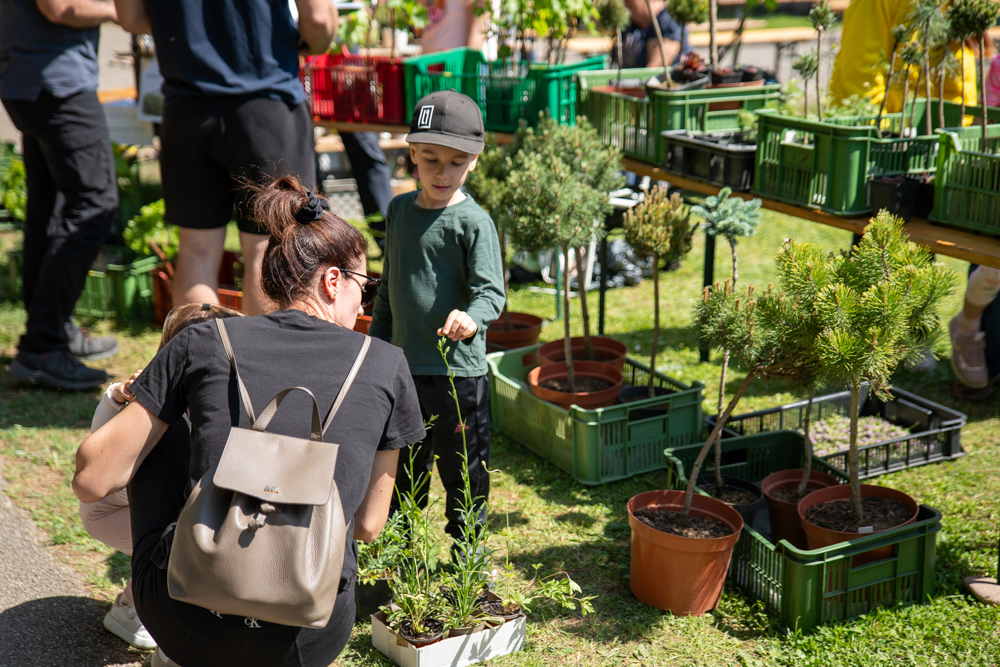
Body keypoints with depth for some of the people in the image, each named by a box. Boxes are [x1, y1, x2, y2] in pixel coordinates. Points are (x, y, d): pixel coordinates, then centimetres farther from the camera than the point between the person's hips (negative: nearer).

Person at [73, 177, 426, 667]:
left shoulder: (204, 343, 1)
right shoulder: (386, 365, 3)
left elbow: (92, 481, 4)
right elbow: (368, 526, 11)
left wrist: (126, 399, 23)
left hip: (184, 622, -2)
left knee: (150, 447, 27)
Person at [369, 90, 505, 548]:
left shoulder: (473, 222, -12)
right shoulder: (400, 210, 8)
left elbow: (491, 291, -17)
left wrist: (472, 316, -39)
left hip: (458, 370, -6)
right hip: (403, 367, 6)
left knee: (463, 475, 6)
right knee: (401, 475, 19)